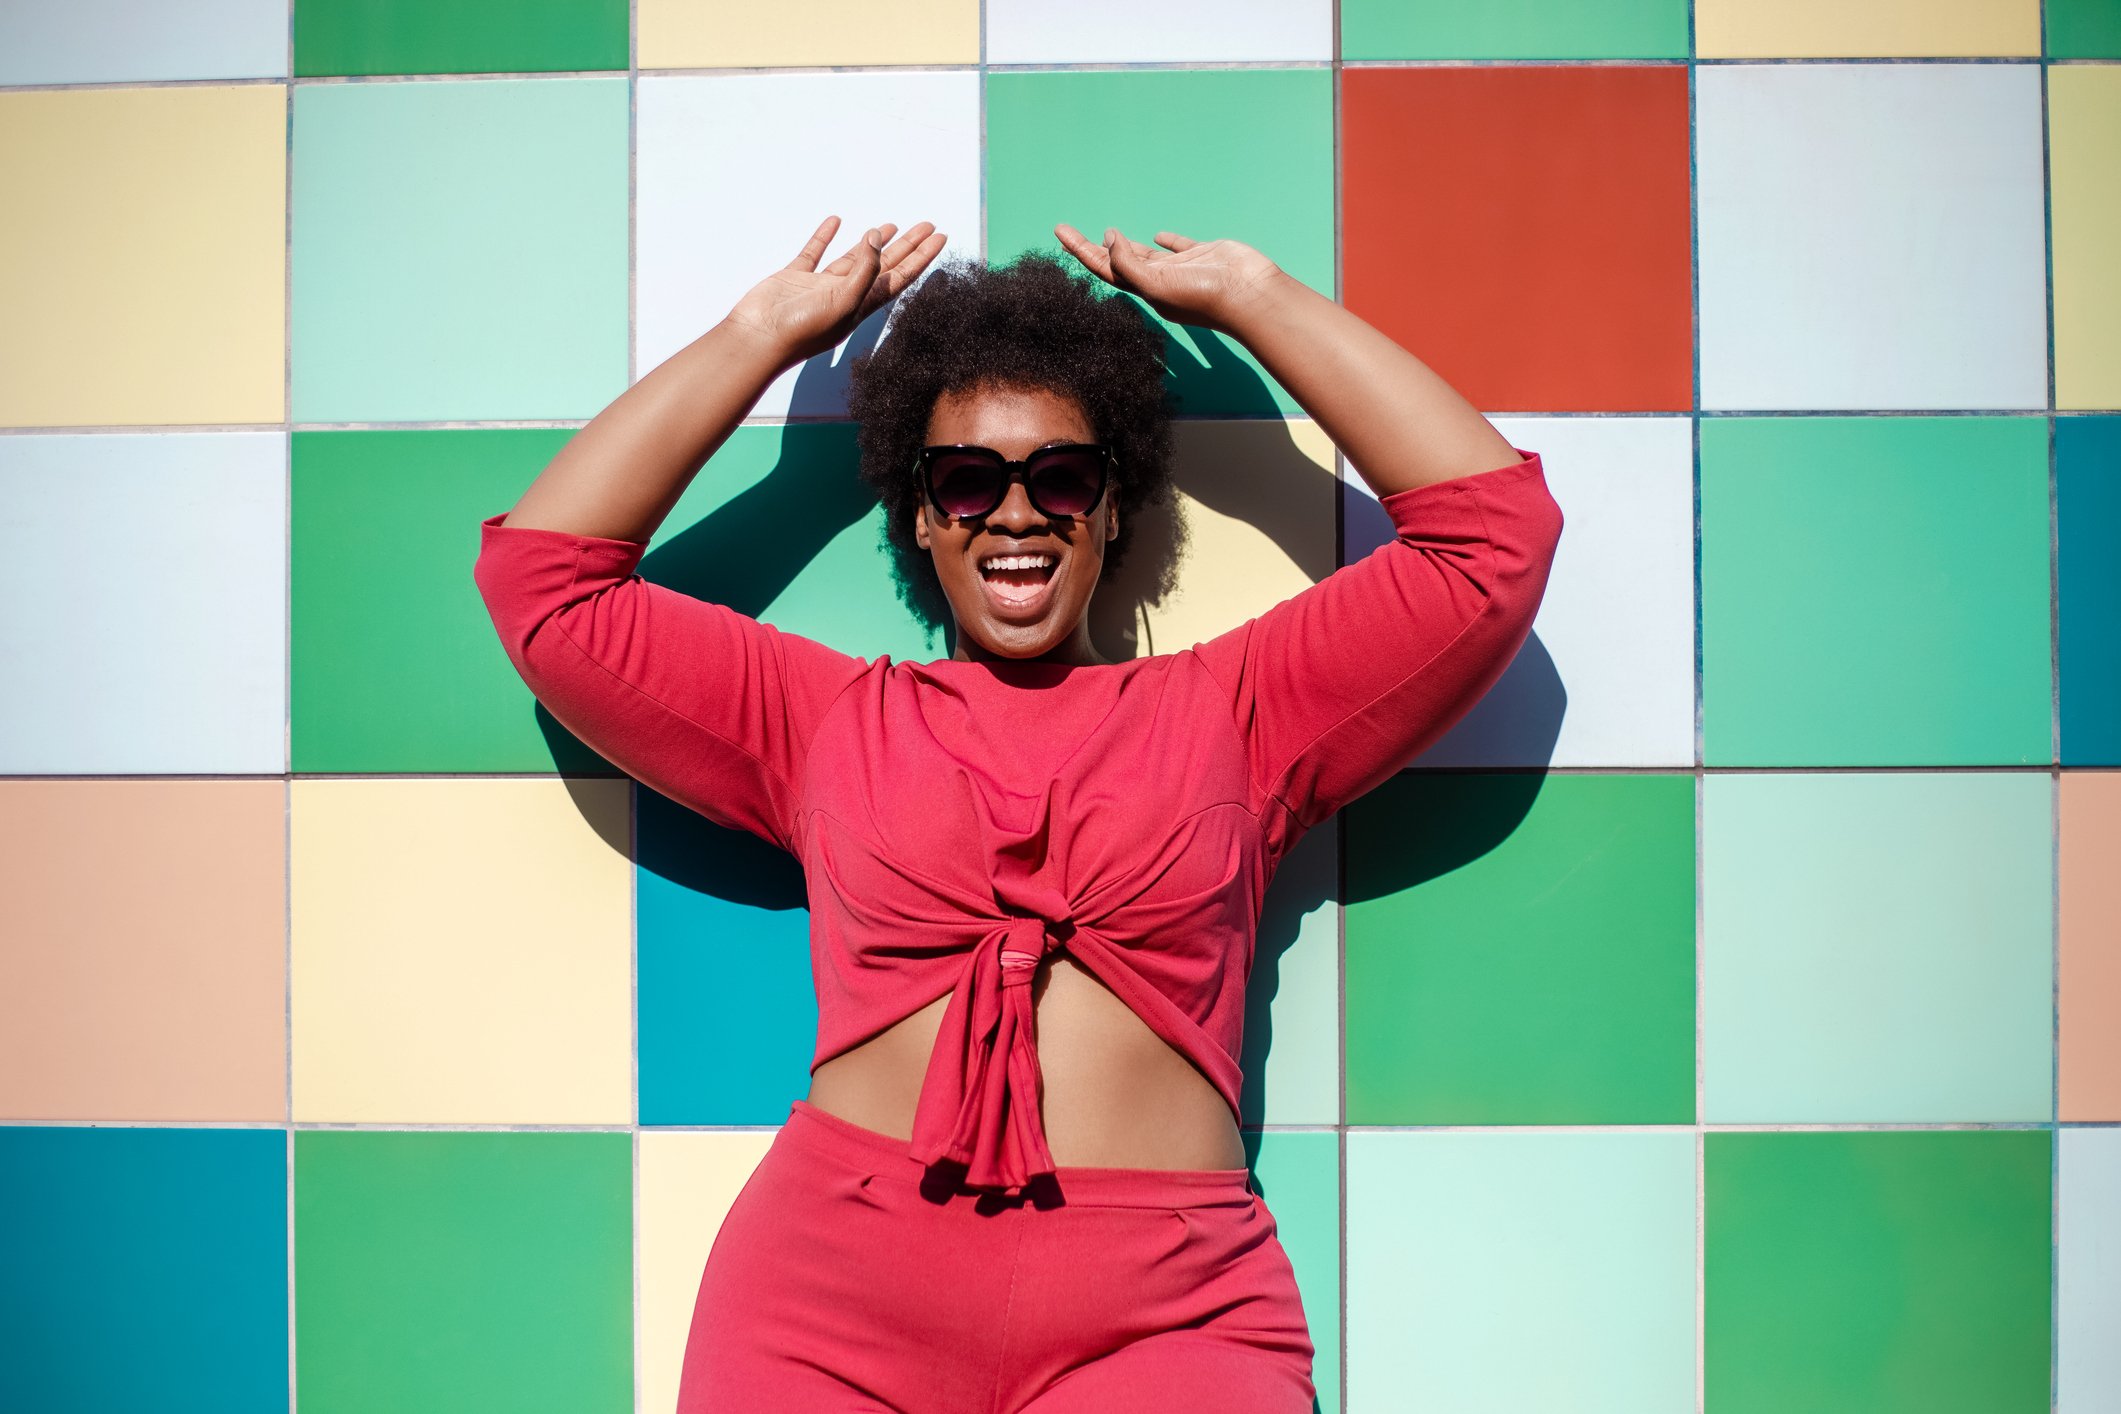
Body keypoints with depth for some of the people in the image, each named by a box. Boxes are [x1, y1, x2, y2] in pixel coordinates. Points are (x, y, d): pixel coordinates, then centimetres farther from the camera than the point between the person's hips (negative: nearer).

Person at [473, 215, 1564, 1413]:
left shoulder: (1228, 715, 14)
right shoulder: (825, 719, 17)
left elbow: (1495, 526, 11)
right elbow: (542, 572, 16)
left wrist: (1255, 297, 15)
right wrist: (765, 333, 18)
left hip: (1165, 1312, -1)